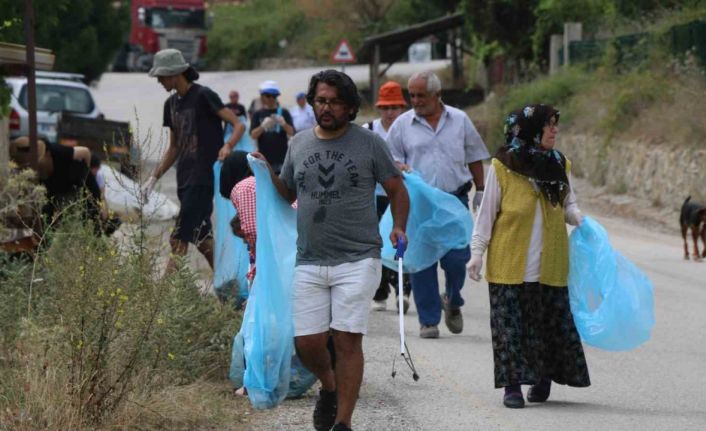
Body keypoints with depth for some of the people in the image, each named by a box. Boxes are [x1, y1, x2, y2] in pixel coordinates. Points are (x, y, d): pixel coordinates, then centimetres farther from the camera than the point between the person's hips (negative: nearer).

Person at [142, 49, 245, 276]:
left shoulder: (203, 96, -9)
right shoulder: (171, 103, 16)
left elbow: (238, 125, -13)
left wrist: (227, 147, -32)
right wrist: (154, 178, 16)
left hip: (203, 178, -8)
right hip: (185, 180, 8)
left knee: (179, 240, -13)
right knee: (201, 238, 11)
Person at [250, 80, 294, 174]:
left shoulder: (283, 113, 5)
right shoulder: (258, 115, 7)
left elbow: (292, 133, -4)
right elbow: (253, 135, -2)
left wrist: (284, 124, -25)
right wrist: (263, 126, -23)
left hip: (281, 158, -1)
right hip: (264, 158, 1)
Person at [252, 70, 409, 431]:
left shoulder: (369, 144, 1)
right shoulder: (299, 144, 11)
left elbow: (397, 190, 7)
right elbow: (288, 193, 23)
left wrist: (398, 227, -7)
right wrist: (267, 173, 5)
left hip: (357, 260, -3)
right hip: (309, 262, 4)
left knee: (347, 340, -8)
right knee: (307, 343, 2)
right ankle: (329, 387, 34)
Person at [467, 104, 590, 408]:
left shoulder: (560, 166, 8)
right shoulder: (502, 166, -4)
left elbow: (568, 205, 17)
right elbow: (487, 212, 1)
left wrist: (581, 220, -5)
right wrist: (477, 252, -3)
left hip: (550, 265, 3)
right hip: (510, 264, -3)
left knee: (551, 321, 4)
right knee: (510, 324, -3)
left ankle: (544, 377, 20)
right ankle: (513, 385, 4)